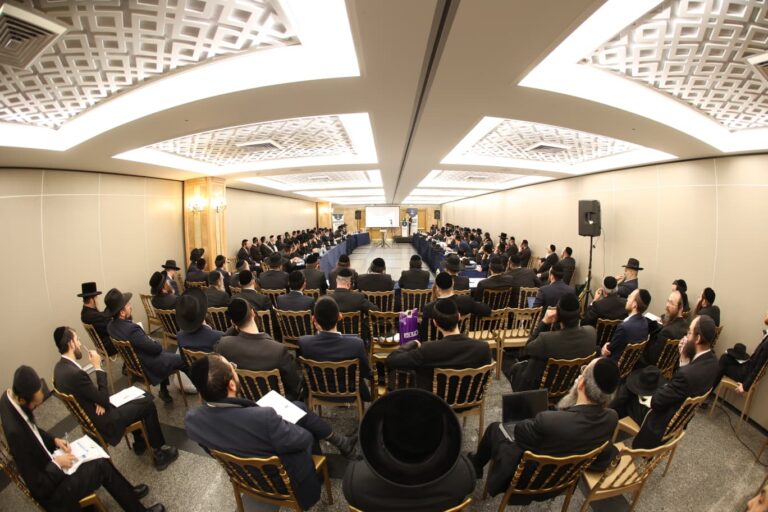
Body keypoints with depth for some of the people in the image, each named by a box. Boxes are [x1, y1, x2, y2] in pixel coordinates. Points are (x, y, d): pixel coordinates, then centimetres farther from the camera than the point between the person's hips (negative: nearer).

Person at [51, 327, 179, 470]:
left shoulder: (60, 367, -1)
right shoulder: (75, 373, -33)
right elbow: (104, 400, -22)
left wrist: (99, 401, -10)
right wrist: (98, 367, -21)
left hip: (89, 417, 10)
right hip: (103, 423, -10)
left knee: (139, 400, 24)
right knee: (147, 404, 2)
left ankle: (140, 443, 35)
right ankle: (160, 452, 12)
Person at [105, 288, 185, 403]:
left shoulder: (111, 326, -8)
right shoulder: (132, 329, -36)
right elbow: (156, 348, -24)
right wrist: (155, 342, -5)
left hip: (135, 363, 9)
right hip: (151, 367, -9)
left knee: (167, 354, 31)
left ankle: (164, 391, 32)